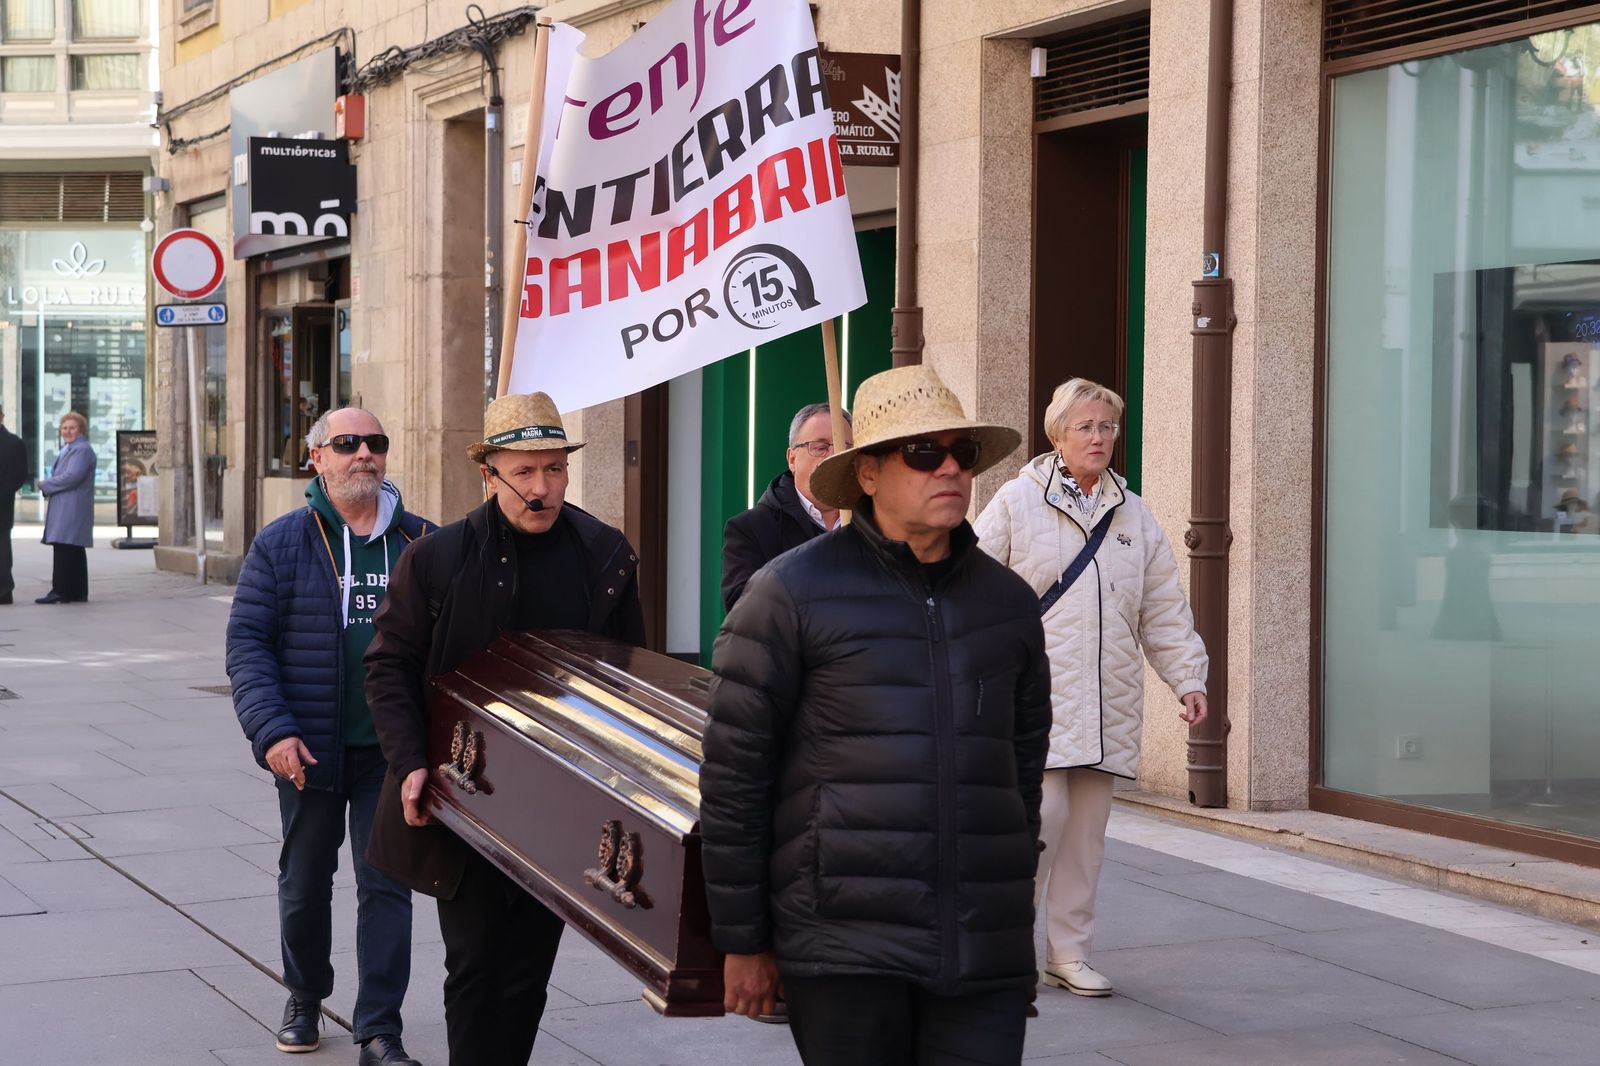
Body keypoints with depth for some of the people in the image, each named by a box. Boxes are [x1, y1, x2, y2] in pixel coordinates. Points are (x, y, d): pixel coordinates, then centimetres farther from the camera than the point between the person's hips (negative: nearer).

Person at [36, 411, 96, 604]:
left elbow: (72, 477, -21)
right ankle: (77, 592, 15)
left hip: (72, 509, -10)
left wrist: (45, 485, -11)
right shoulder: (66, 449, 21)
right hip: (62, 507, 10)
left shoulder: (82, 450, -11)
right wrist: (47, 486, 5)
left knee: (64, 549, -11)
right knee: (74, 551, 11)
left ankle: (61, 591, -12)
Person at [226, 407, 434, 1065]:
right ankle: (305, 998, 36)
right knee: (305, 882, 14)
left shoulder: (422, 543, 4)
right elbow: (246, 642, -4)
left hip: (394, 750, 1)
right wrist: (272, 730, -15)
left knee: (386, 885, 0)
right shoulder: (282, 545, -2)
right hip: (309, 749, 0)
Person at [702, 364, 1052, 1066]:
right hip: (846, 949, -4)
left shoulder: (1007, 602, 12)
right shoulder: (791, 593, -3)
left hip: (985, 955, 4)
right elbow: (733, 774, -2)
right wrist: (741, 942, -2)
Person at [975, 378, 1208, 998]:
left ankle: (1068, 954, 17)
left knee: (1087, 830, 7)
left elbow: (1164, 609, 16)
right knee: (1042, 814, -14)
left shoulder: (1134, 515, 14)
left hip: (1107, 703, 5)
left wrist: (1188, 678, 8)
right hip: (1036, 696, -5)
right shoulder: (1017, 503, 0)